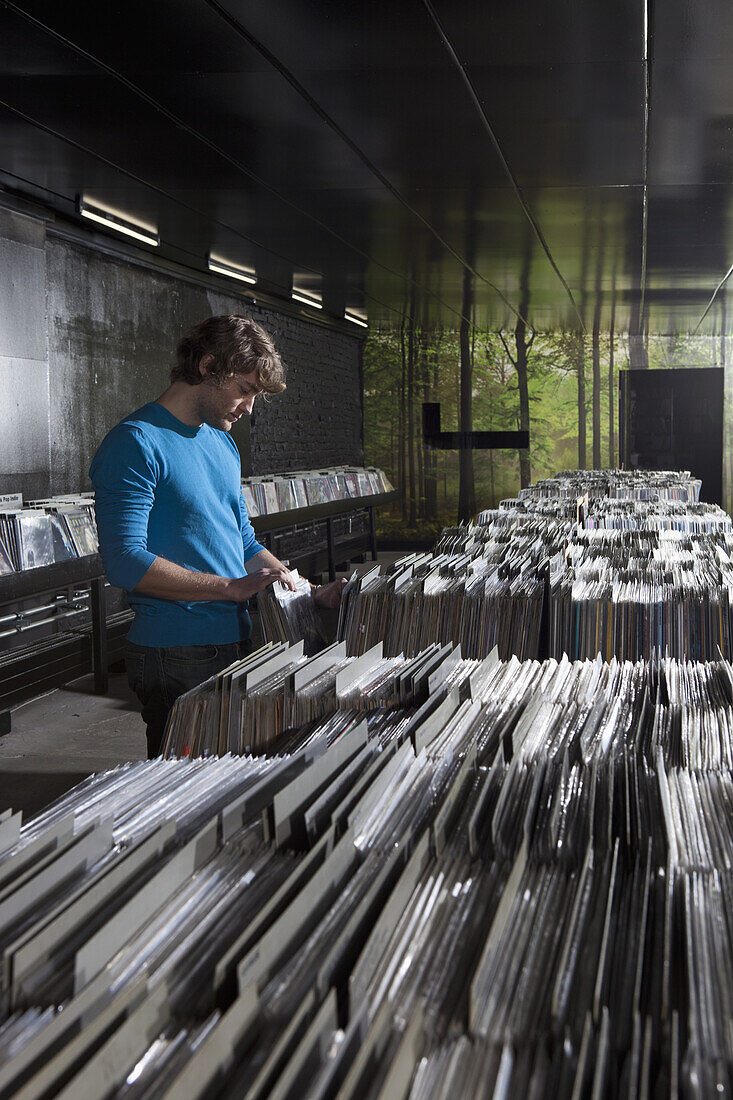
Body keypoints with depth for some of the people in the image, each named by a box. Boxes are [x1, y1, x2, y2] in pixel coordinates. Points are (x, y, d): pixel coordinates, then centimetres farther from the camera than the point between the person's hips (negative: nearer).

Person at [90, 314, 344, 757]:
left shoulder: (223, 443, 15)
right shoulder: (137, 443, -14)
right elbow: (126, 562, -22)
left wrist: (311, 594, 7)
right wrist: (234, 588, -22)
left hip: (237, 642, 9)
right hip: (177, 655, -8)